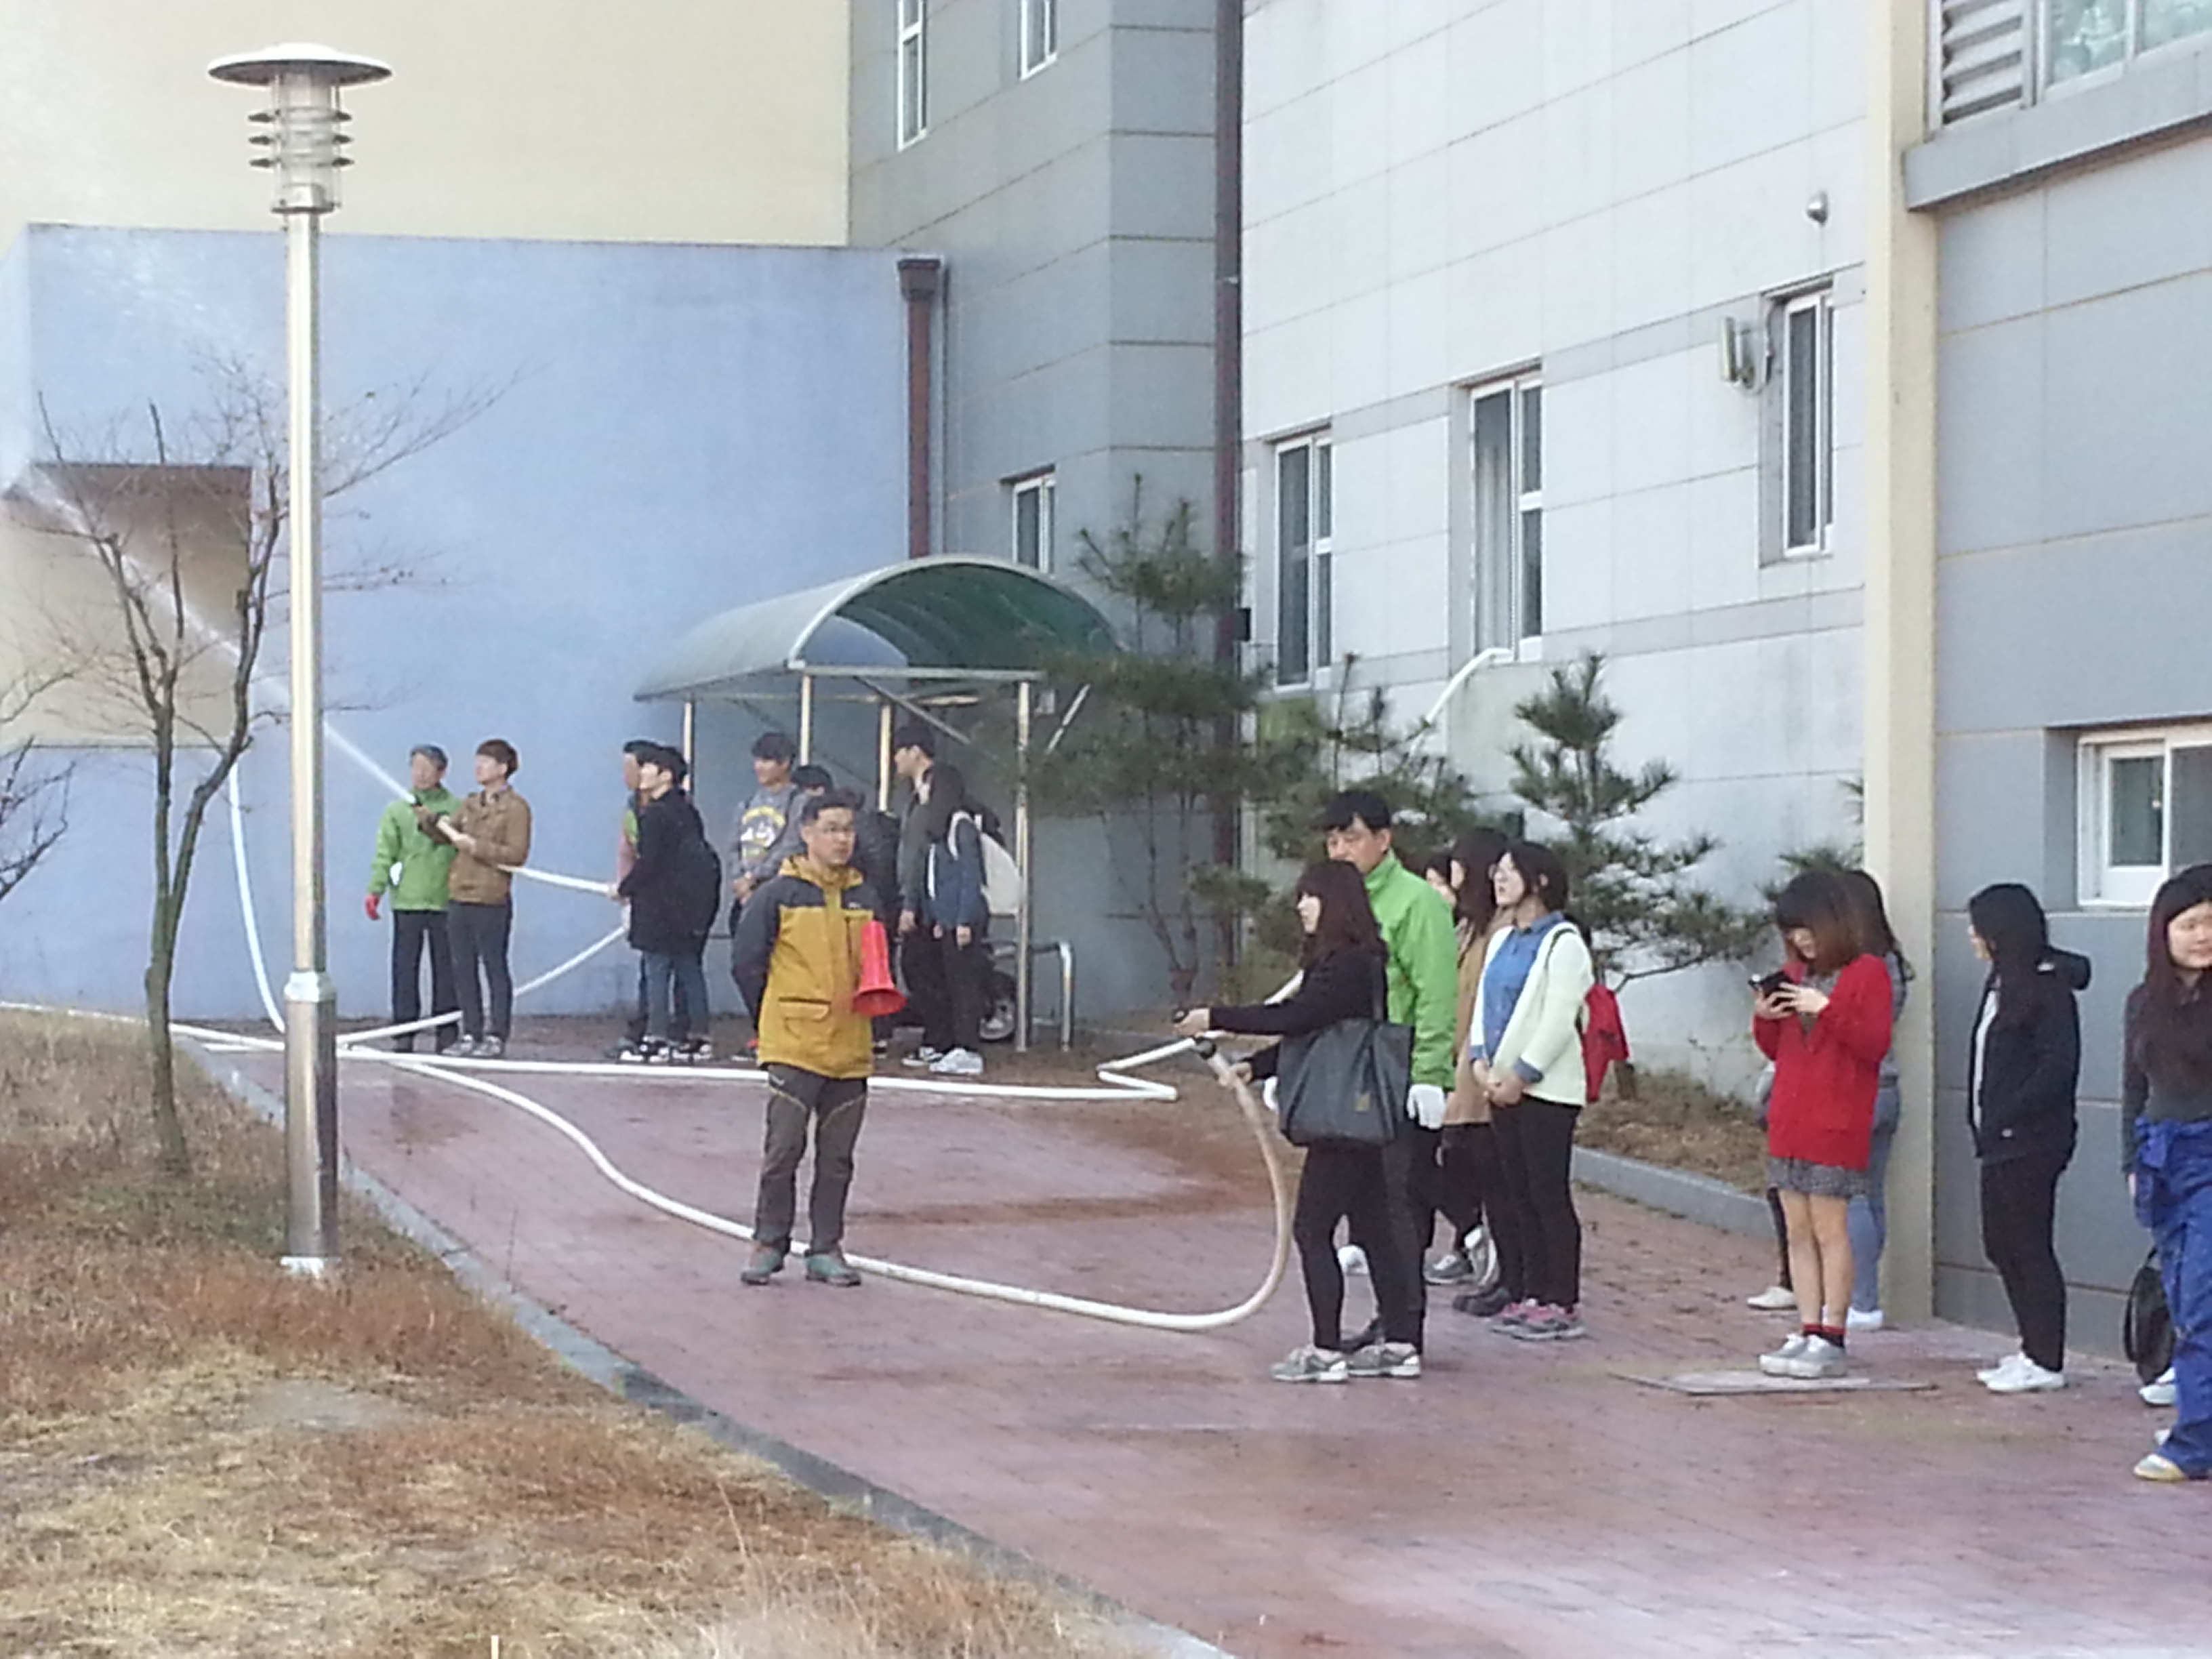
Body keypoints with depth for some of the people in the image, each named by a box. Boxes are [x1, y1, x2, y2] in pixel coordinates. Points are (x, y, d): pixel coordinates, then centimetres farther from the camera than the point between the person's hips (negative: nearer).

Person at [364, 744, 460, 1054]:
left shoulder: (456, 810, 8)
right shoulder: (397, 811, 8)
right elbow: (385, 853, 2)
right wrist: (376, 889, -8)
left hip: (445, 901, 0)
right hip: (407, 901, 0)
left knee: (446, 967, 3)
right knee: (405, 967, -1)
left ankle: (446, 1033, 10)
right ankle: (404, 1031, 3)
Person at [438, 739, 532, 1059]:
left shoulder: (515, 807, -6)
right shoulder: (471, 804, 17)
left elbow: (516, 853, -13)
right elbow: (447, 828, 15)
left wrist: (476, 847, -16)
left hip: (490, 901, -7)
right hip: (461, 898, 7)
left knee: (495, 969, -1)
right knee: (464, 970, 9)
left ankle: (496, 1036, 2)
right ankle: (471, 1033, 16)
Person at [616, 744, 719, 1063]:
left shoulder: (655, 814, -13)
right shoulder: (687, 812, 11)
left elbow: (649, 863, -17)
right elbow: (705, 860, 13)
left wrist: (624, 888, -3)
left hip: (660, 905, -8)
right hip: (690, 902, 8)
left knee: (656, 970, -5)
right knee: (690, 968, 12)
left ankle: (657, 1040, -7)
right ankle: (699, 1039, 14)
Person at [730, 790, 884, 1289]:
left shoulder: (864, 900, 12)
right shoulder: (777, 896, -3)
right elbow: (746, 962, 0)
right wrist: (775, 1018, 5)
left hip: (850, 1050, 4)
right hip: (793, 1047, -4)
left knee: (837, 1157, 7)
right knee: (784, 1149, -6)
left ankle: (826, 1250, 14)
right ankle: (769, 1244, 7)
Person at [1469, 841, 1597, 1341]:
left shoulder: (1563, 943, -8)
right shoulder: (1501, 941, 18)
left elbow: (1558, 1019, -14)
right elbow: (1483, 1006, 16)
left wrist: (1521, 1076, -15)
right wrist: (1481, 1064, 0)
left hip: (1546, 1088, -8)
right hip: (1501, 1087, 8)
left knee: (1550, 1195, -7)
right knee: (1516, 1195, 9)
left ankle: (1562, 1304, -5)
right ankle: (1525, 1295, 14)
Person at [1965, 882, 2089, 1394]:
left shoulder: (2047, 987, -14)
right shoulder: (2003, 982, 15)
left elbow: (2059, 1065, -20)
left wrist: (2009, 1116, -21)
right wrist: (1984, 1122, 9)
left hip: (2030, 1141, -10)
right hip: (2001, 1140, 10)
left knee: (2030, 1247, -6)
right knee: (2002, 1246, 13)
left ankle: (2047, 1361, -1)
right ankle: (2035, 1349, 21)